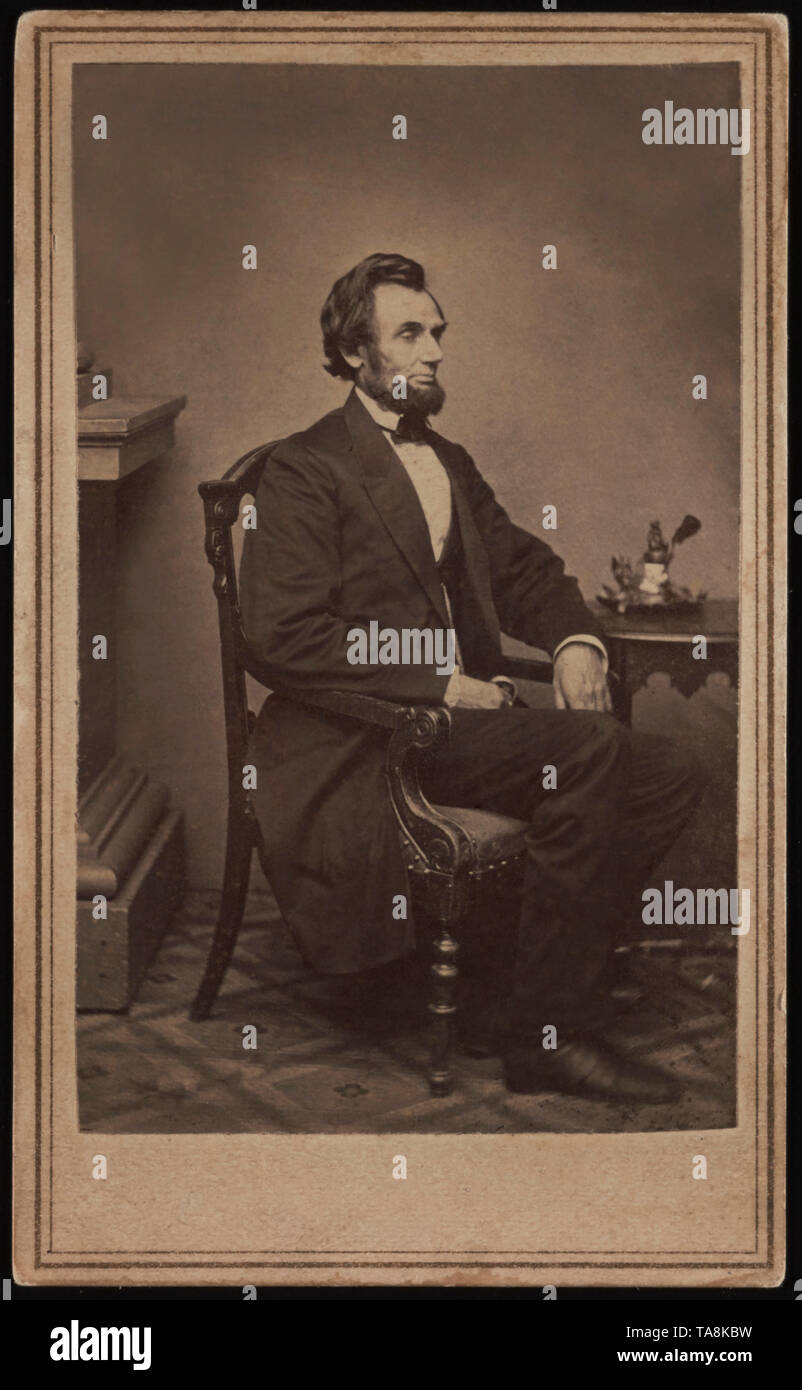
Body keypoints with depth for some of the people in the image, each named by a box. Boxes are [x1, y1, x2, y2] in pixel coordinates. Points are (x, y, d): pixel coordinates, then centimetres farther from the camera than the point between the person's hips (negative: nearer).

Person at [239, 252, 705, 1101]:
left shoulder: (450, 464, 21)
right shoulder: (305, 469, -5)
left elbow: (523, 567, 23)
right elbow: (284, 635, -15)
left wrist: (576, 641, -1)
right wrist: (442, 687, -17)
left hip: (468, 711, 8)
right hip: (366, 738, -8)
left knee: (668, 778, -11)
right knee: (586, 746, -28)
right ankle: (548, 1032, -20)